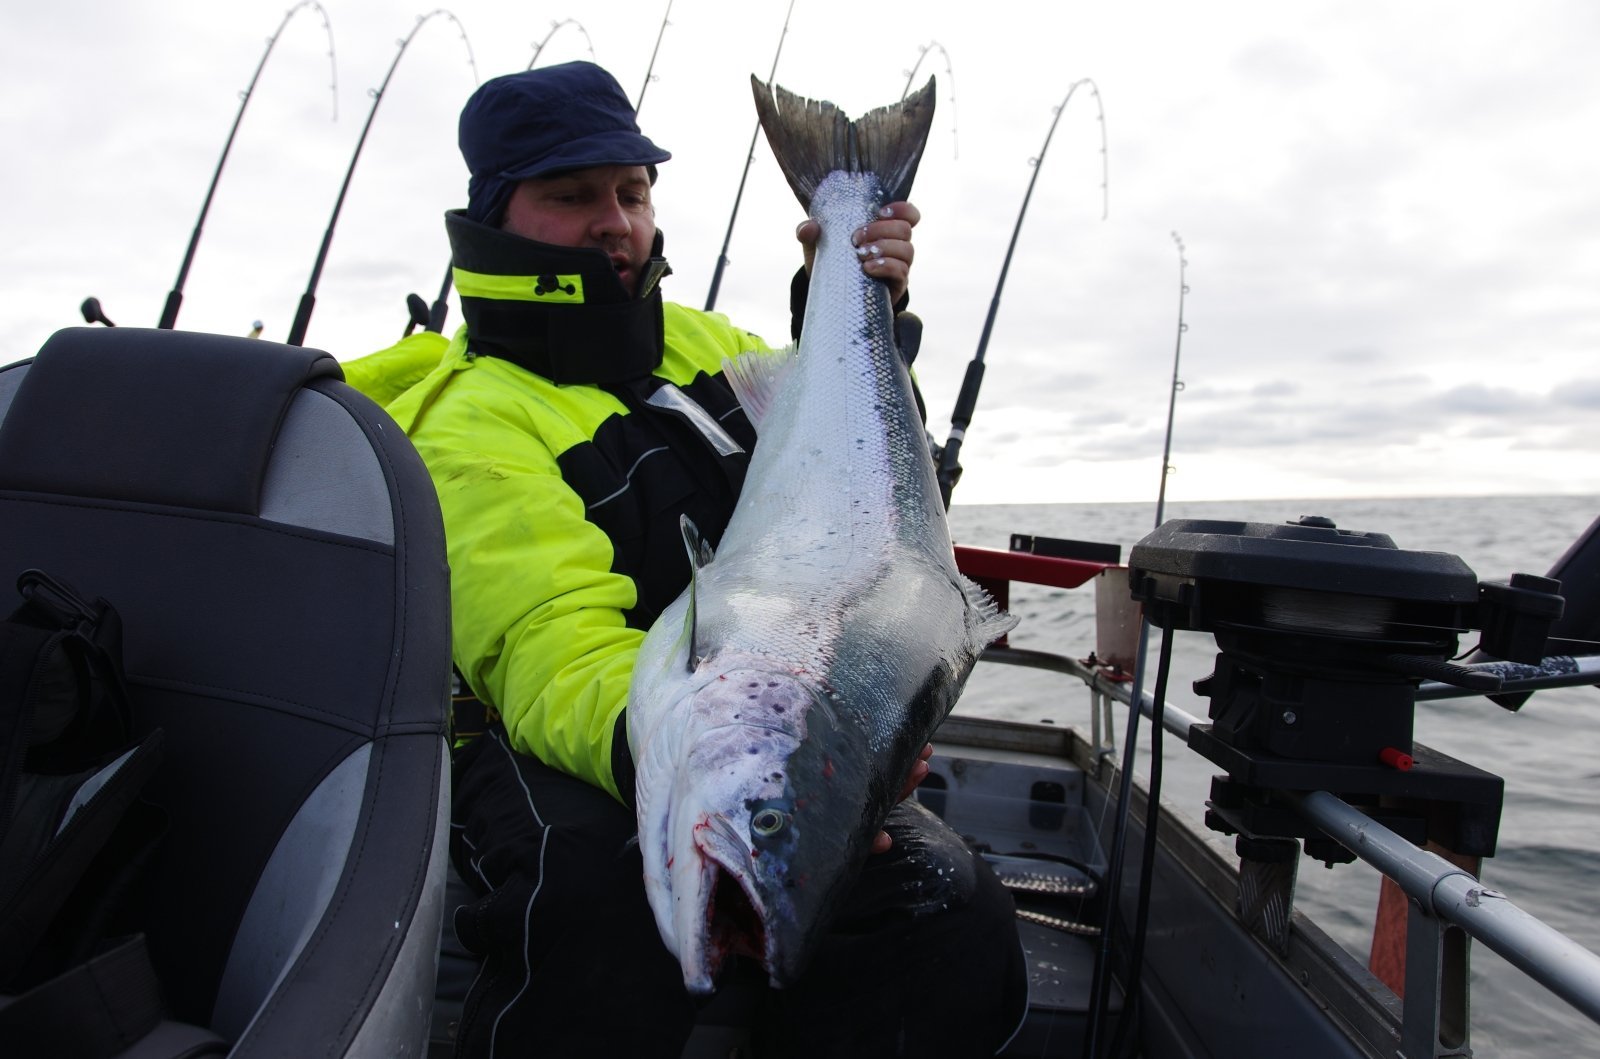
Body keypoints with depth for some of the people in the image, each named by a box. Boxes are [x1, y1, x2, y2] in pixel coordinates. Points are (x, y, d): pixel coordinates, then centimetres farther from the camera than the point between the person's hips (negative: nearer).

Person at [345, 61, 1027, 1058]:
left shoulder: (702, 341, 13)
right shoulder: (475, 423, -9)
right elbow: (557, 655, -24)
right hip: (568, 760, -3)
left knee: (948, 912, -23)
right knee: (602, 893, -37)